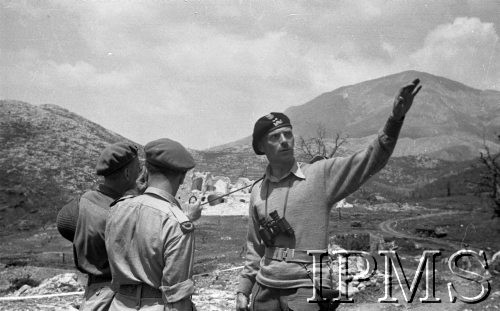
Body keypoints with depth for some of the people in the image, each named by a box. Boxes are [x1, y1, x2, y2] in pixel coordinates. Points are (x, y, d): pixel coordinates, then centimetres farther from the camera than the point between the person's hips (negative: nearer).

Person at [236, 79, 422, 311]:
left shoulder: (321, 175, -5)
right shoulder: (258, 191, 7)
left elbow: (371, 159, -16)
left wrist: (396, 118, -28)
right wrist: (243, 290, 15)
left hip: (305, 290, -4)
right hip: (264, 291, 4)